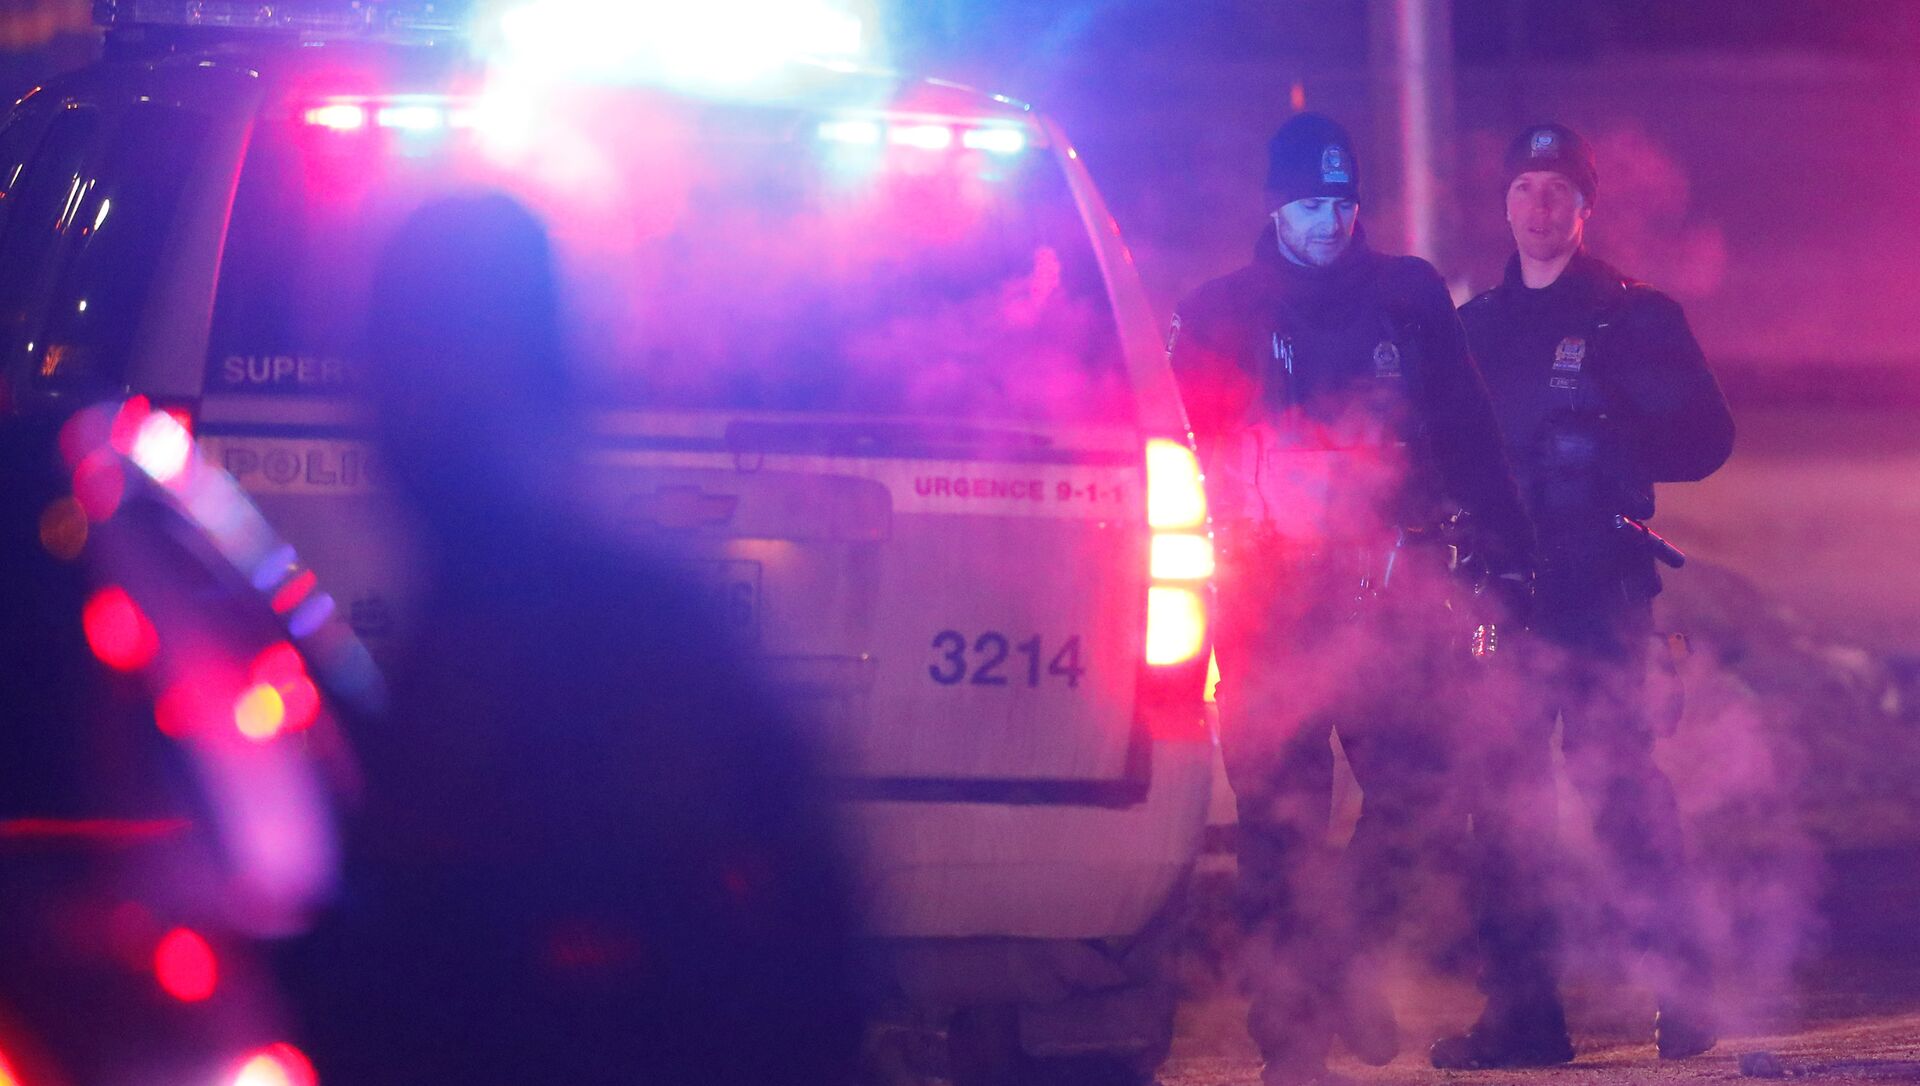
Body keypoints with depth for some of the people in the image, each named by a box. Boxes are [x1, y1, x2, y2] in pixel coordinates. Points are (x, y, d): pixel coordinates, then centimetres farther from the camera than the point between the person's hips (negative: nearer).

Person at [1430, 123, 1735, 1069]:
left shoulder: (1633, 317, 6)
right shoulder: (1474, 327, 18)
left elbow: (1704, 438, 0)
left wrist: (1610, 451, -14)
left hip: (1597, 589, -4)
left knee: (1616, 777, -12)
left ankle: (1683, 991, -8)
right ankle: (1520, 1008, 3)